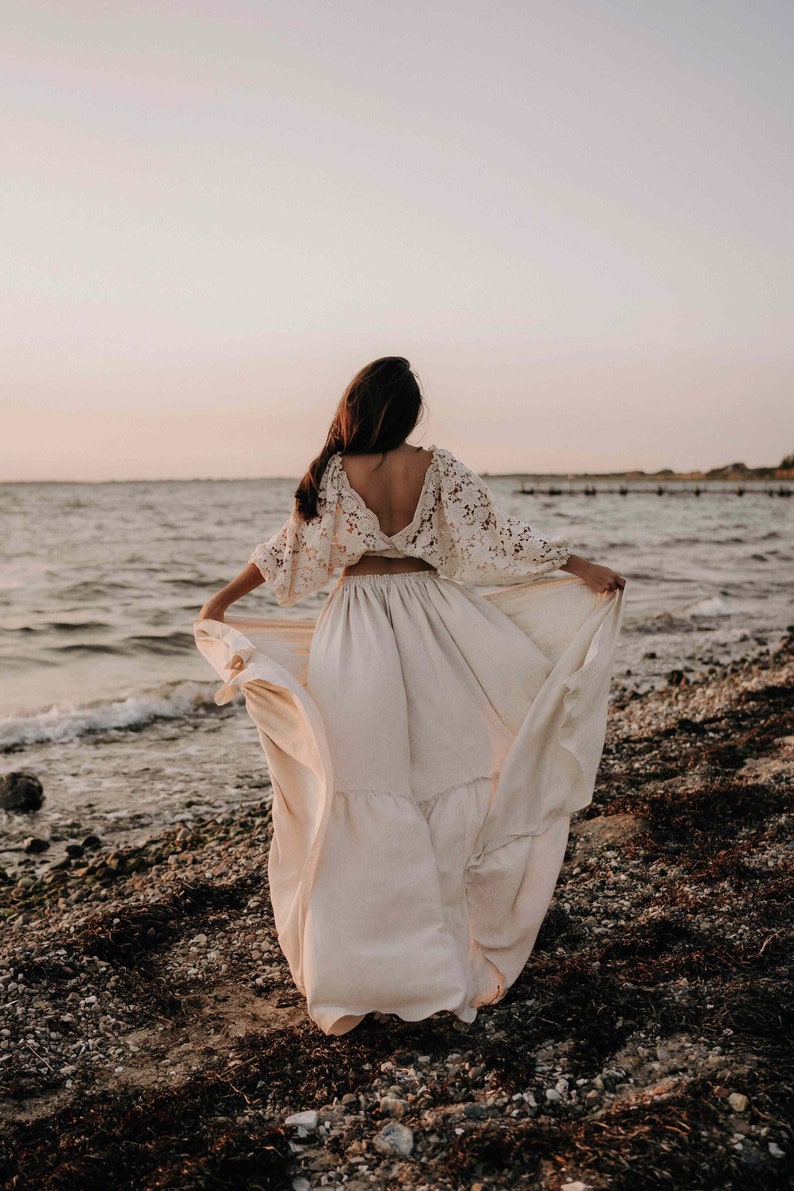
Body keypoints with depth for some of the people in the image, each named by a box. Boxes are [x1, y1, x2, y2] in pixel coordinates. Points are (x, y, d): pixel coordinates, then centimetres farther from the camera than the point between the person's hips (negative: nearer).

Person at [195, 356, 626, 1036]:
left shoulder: (334, 474, -6)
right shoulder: (439, 469, -4)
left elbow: (289, 552, 1)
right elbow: (500, 538, -2)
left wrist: (221, 600, 13)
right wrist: (581, 567, 8)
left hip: (358, 632, -1)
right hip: (433, 623, 1)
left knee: (366, 789, 6)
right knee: (446, 772, 13)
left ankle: (356, 969, 15)